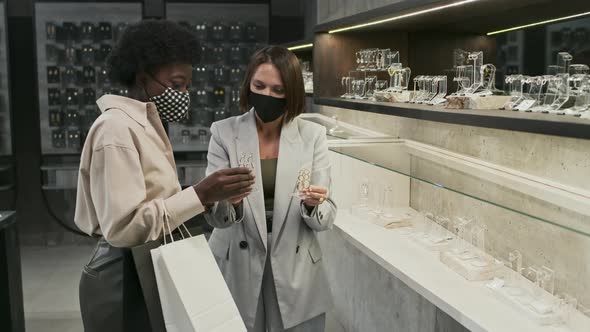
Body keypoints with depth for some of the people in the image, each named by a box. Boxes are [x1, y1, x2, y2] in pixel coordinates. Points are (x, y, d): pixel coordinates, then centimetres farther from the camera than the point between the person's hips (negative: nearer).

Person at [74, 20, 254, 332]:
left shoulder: (147, 125, 12)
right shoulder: (117, 128, -18)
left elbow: (156, 202, 6)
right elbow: (122, 226, -26)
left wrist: (213, 196, -3)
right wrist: (200, 195, -28)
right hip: (125, 279, -9)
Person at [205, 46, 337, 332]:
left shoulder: (312, 135, -5)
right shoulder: (224, 132, -6)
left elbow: (325, 220, -5)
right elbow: (215, 216, -10)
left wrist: (314, 204, -26)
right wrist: (229, 200, -31)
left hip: (295, 271, 1)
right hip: (236, 268, 0)